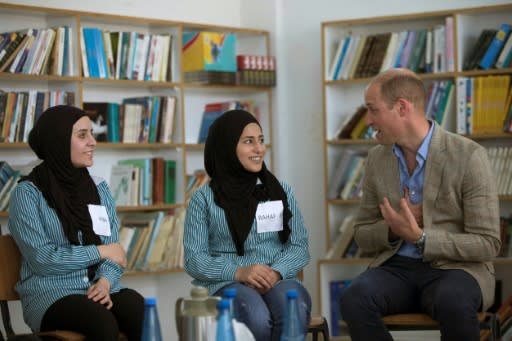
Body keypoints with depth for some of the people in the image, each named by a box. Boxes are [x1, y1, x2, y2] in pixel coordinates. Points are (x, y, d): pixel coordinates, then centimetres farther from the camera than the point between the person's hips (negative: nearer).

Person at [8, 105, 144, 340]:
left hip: (100, 287, 4)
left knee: (137, 308, -32)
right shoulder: (27, 193, -2)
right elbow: (42, 259, -11)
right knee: (102, 321, -37)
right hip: (50, 294, -4)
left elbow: (114, 250, 8)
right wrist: (99, 251, -5)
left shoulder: (99, 188, 14)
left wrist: (106, 280, -13)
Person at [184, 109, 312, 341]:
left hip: (278, 279, 2)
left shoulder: (282, 192, 14)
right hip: (225, 283, -2)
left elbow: (300, 246, 8)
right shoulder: (203, 199, 6)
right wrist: (238, 272, -17)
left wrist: (276, 272, -13)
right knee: (257, 319, -37)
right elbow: (194, 259, 0)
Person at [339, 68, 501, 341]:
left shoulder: (468, 156, -10)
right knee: (354, 299, -29)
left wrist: (420, 237, -22)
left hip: (454, 268, -4)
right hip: (396, 267, 4)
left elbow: (487, 244, -11)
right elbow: (363, 235, 13)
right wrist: (394, 228, -10)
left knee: (453, 304, -38)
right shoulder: (377, 158, 6)